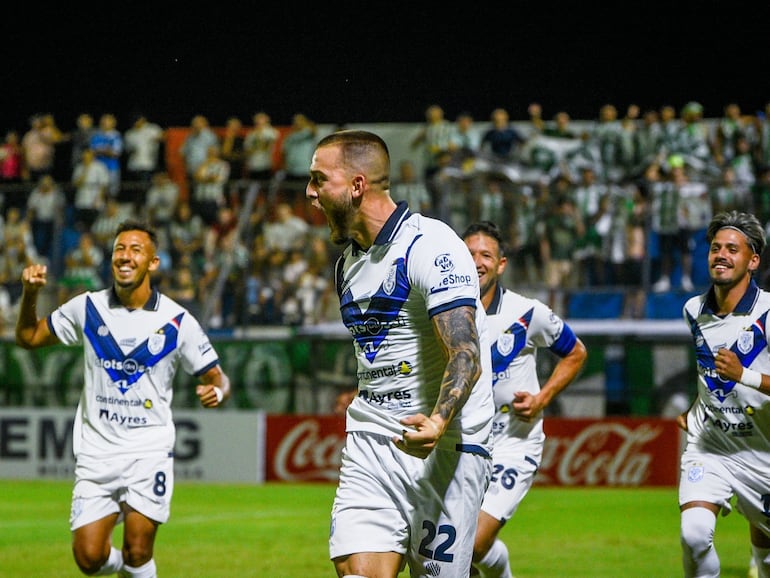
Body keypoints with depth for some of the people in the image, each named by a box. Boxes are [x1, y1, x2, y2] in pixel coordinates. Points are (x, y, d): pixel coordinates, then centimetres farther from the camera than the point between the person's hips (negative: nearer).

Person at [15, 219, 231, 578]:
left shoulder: (177, 321, -4)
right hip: (96, 451, 2)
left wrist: (216, 392, -21)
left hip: (149, 450, -2)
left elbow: (216, 378, 2)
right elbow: (28, 338, 13)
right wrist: (30, 294, -5)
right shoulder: (87, 308, 2)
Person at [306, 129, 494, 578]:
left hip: (444, 451, -7)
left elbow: (466, 355, -22)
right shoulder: (350, 262, 15)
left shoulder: (430, 246, -13)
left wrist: (438, 423, -37)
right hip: (369, 444, 7)